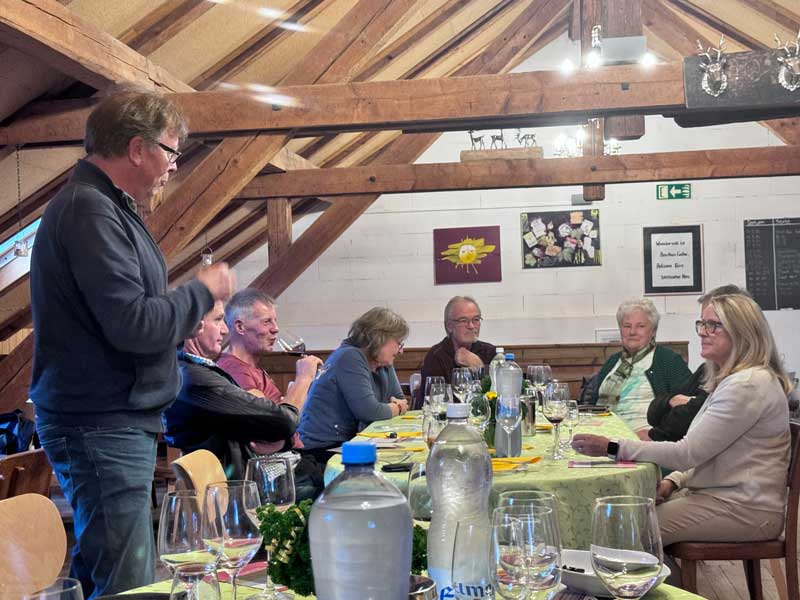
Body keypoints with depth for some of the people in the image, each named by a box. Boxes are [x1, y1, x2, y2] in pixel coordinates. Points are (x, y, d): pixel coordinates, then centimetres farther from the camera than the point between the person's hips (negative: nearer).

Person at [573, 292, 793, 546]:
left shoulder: (749, 385, -19)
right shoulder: (734, 379, 16)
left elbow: (689, 452, -21)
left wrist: (613, 448, -21)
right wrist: (673, 480, 1)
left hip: (745, 508, -10)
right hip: (720, 494, 10)